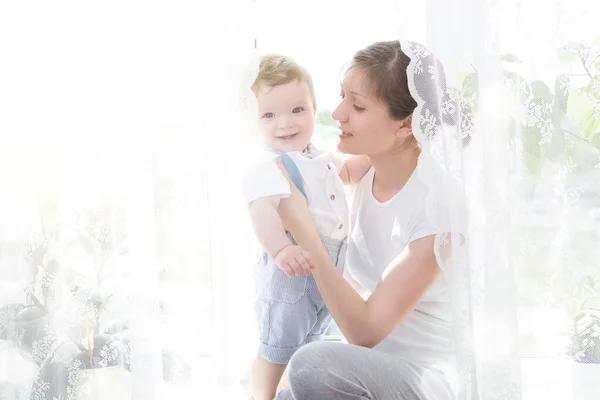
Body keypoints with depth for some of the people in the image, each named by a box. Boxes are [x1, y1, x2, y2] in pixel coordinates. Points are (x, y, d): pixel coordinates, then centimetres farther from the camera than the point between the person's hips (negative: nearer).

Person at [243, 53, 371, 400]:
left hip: (330, 269, 9)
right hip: (292, 271, -9)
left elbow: (344, 171, 28)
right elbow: (263, 210, -39)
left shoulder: (316, 154, 6)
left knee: (310, 338, 27)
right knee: (277, 347, 2)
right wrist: (280, 249, -56)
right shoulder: (268, 167, -23)